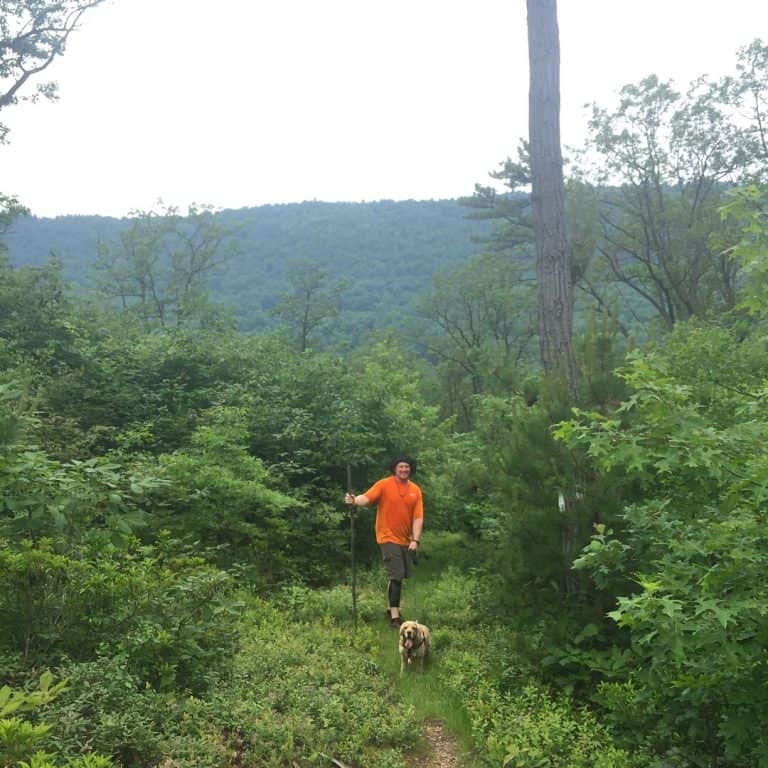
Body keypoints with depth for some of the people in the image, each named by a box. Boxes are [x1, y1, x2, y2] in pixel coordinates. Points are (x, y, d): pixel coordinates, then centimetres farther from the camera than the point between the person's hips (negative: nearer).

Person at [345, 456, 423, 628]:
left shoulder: (415, 490, 2)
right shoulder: (384, 484, -9)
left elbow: (418, 517, -2)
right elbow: (367, 497, -23)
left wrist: (415, 539, -12)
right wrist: (355, 500, -45)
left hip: (406, 540, 5)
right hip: (389, 538, -5)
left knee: (401, 576, 14)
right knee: (396, 576, -11)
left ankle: (393, 608, 33)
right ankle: (394, 616, -7)